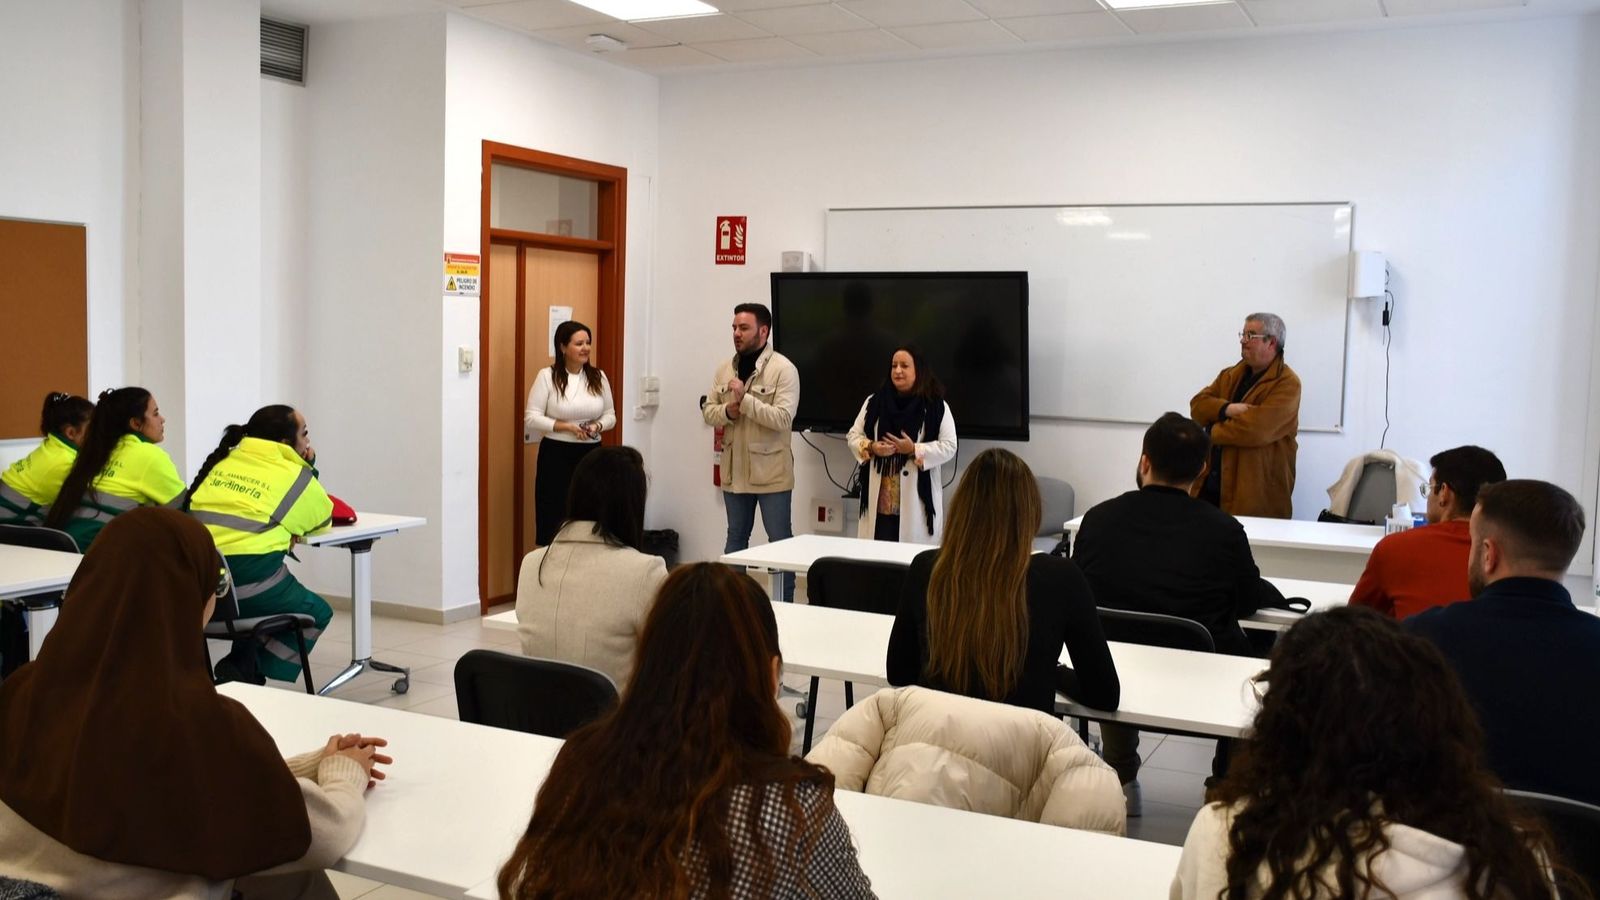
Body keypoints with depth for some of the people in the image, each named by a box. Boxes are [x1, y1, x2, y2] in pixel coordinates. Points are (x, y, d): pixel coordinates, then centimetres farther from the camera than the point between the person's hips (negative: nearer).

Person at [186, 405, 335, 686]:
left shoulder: (224, 461, 18)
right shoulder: (296, 475, 4)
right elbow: (323, 518, 18)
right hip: (248, 579, -6)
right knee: (318, 613, 18)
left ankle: (241, 666, 20)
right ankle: (246, 673, 5)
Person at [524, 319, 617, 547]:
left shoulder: (598, 377, 7)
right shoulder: (547, 376, -4)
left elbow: (610, 415, 13)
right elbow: (531, 418, -8)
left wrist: (598, 426, -9)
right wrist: (566, 427, -17)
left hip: (591, 454, 3)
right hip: (556, 455, -3)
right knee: (555, 520, -1)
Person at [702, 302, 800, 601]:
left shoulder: (783, 369, -11)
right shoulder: (725, 368, 7)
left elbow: (782, 418, -20)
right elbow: (708, 410, 9)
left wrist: (744, 399, -24)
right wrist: (727, 411, -12)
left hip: (771, 471, -6)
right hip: (734, 470, 6)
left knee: (780, 540, 4)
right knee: (735, 537, 16)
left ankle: (784, 603, 13)